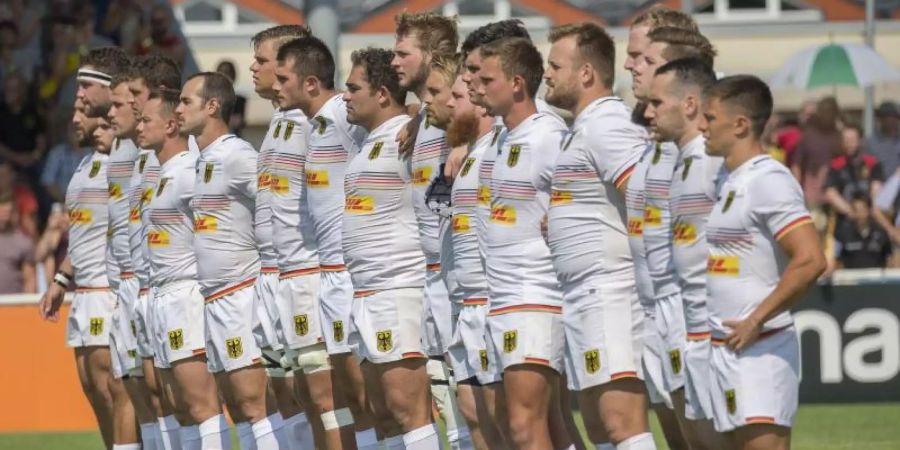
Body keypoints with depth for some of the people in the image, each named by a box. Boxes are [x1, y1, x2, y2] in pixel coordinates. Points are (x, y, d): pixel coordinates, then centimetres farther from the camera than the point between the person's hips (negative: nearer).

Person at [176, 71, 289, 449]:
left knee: (253, 402, -12)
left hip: (240, 290, -9)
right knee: (236, 404, 8)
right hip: (214, 300, 9)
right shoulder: (203, 161, 16)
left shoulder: (236, 155, -11)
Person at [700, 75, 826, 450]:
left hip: (759, 348, -9)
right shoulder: (730, 183, 15)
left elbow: (810, 261, -23)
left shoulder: (768, 181, -13)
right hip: (722, 348, 9)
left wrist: (756, 320, -19)